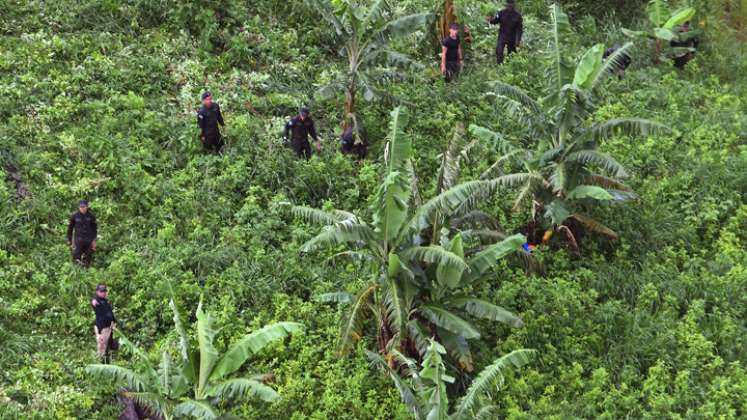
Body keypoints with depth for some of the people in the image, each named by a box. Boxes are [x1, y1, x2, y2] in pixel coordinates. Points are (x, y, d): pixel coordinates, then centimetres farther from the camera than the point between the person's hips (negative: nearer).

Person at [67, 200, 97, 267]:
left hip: (89, 240, 1)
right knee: (76, 258, -5)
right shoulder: (75, 216, -5)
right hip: (79, 240, -1)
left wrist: (94, 240, 3)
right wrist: (69, 239, 8)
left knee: (88, 258, 7)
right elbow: (70, 228, 6)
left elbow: (95, 228, 7)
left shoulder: (91, 216, -3)